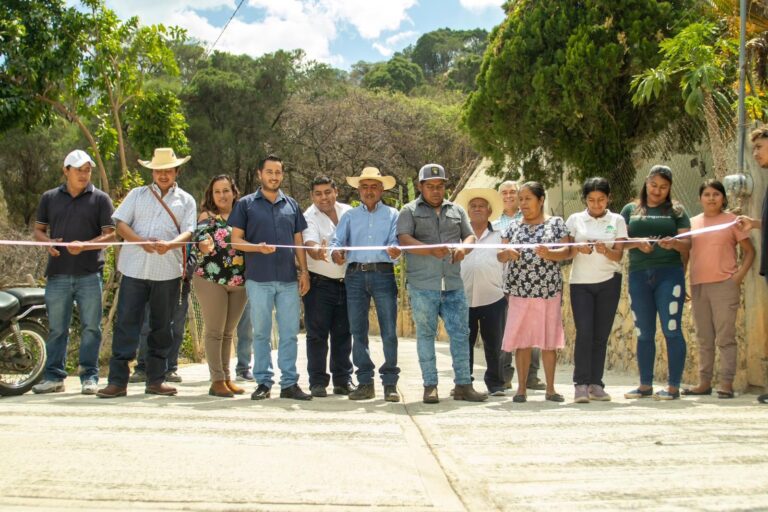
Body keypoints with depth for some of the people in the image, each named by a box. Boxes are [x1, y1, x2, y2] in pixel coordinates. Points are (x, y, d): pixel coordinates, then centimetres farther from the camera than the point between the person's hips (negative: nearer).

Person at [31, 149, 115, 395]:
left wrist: (84, 245, -17)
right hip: (58, 273, 2)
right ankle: (54, 376, 12)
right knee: (56, 328, 6)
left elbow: (110, 235, -1)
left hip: (89, 274, -2)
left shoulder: (100, 199, 5)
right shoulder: (50, 198, 13)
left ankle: (90, 377, 7)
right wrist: (48, 242, -7)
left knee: (90, 327, 0)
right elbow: (38, 230, 15)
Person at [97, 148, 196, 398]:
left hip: (168, 271, 1)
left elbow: (189, 232, 0)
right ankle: (117, 380, -1)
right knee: (126, 323, -4)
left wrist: (170, 244, -21)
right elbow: (121, 223, 4)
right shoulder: (137, 194, 13)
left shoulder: (186, 200, 12)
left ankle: (155, 380, 16)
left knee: (162, 326, 6)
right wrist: (142, 242, -14)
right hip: (135, 268, 0)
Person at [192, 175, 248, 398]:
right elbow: (200, 238, -18)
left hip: (239, 281, 5)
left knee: (229, 332, 11)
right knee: (214, 331, -2)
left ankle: (227, 377, 19)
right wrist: (205, 245, -38)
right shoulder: (207, 216, -2)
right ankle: (217, 380, 1)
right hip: (211, 279, -4)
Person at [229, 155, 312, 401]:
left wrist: (304, 271, 6)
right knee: (261, 332, 3)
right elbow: (236, 240, 1)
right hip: (259, 279, -2)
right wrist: (258, 247, -17)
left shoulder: (292, 205, 14)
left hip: (288, 279, 3)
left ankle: (289, 383, 9)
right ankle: (263, 382, 11)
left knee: (290, 332, 3)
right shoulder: (246, 204, 5)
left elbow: (298, 242, 15)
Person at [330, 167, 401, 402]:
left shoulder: (392, 214, 12)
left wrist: (394, 250, -25)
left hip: (383, 274, -2)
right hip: (355, 274, 2)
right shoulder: (349, 216, 18)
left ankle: (390, 383, 0)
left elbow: (395, 240, -1)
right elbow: (337, 240, 7)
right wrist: (336, 252, -16)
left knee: (389, 331, -5)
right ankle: (365, 382, 9)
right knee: (358, 331, 2)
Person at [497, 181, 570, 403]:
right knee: (522, 340, 1)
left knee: (549, 341, 3)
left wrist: (550, 254, -21)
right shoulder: (513, 226, 12)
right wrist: (507, 253, -14)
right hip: (520, 290, 2)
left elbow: (567, 251, -2)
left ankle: (550, 389, 12)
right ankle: (521, 388, 9)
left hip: (548, 290, -1)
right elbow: (499, 255, 9)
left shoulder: (556, 223, 5)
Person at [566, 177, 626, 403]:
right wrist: (578, 249, -18)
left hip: (608, 282, 1)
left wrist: (606, 251, -22)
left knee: (601, 334, 3)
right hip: (580, 282, -1)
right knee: (584, 332, -11)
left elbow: (619, 255, -1)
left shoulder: (617, 221, 6)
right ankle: (581, 384, -8)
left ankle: (596, 384, 9)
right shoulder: (575, 220, 6)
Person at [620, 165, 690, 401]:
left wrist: (675, 243, -17)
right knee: (644, 333, 7)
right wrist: (637, 242, -13)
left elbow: (687, 244, 4)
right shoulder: (631, 209, 14)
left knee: (672, 329, -7)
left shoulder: (676, 211, 10)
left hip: (669, 273, -2)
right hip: (639, 275, 2)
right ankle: (645, 385, 15)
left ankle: (674, 386, -3)